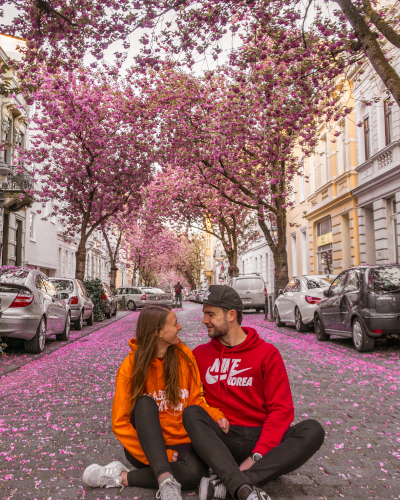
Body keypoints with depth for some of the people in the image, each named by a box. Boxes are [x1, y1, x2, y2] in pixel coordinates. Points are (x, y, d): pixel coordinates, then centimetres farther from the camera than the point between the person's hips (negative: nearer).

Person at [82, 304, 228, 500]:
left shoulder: (184, 355, -3)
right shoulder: (131, 366, -10)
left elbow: (195, 399, 4)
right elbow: (120, 423, -9)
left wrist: (216, 416, -18)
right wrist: (161, 456, -17)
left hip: (181, 445, 1)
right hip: (145, 447, -1)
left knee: (193, 471, -32)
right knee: (145, 402, -30)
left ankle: (122, 477, -18)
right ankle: (165, 480, -38)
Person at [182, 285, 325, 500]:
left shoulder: (267, 353, 1)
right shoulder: (200, 354, 9)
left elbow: (281, 409, -5)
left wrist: (257, 455, -18)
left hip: (261, 437, 0)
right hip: (222, 441, 1)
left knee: (313, 430, -27)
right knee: (191, 413, -27)